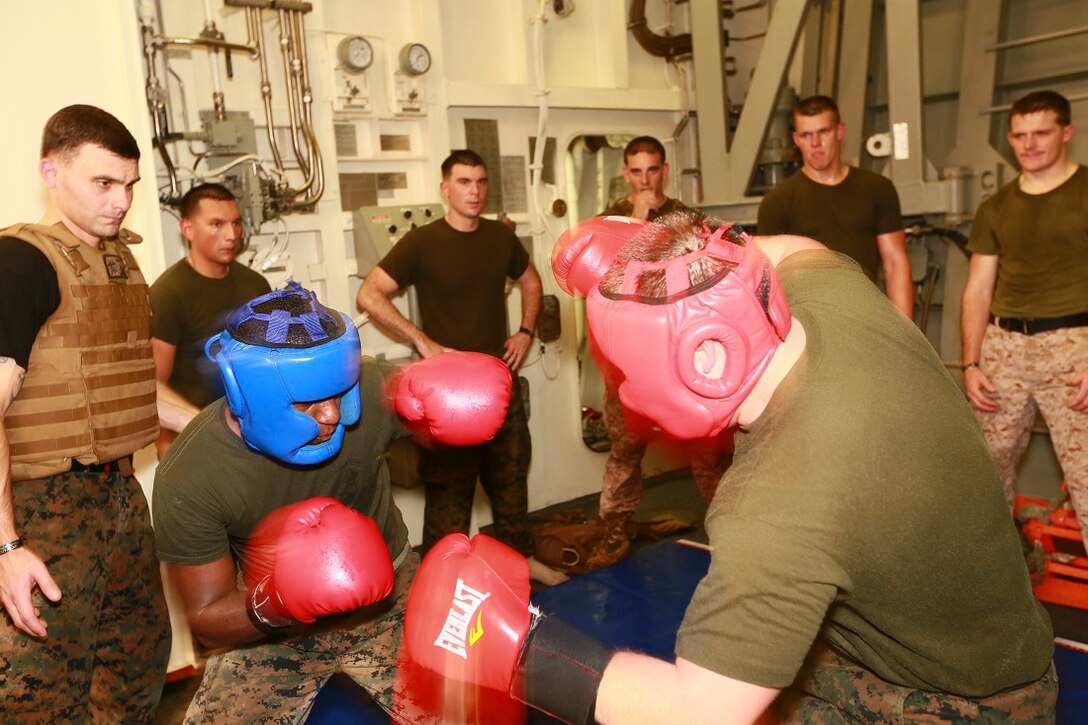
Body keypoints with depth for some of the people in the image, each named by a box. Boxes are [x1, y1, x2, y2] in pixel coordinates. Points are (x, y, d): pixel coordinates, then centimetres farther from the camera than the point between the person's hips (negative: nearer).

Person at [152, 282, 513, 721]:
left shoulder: (366, 390, -23)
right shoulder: (188, 480, -23)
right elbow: (207, 620, -14)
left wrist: (449, 398, -33)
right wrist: (274, 603, -35)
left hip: (386, 597, 0)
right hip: (275, 629, 1)